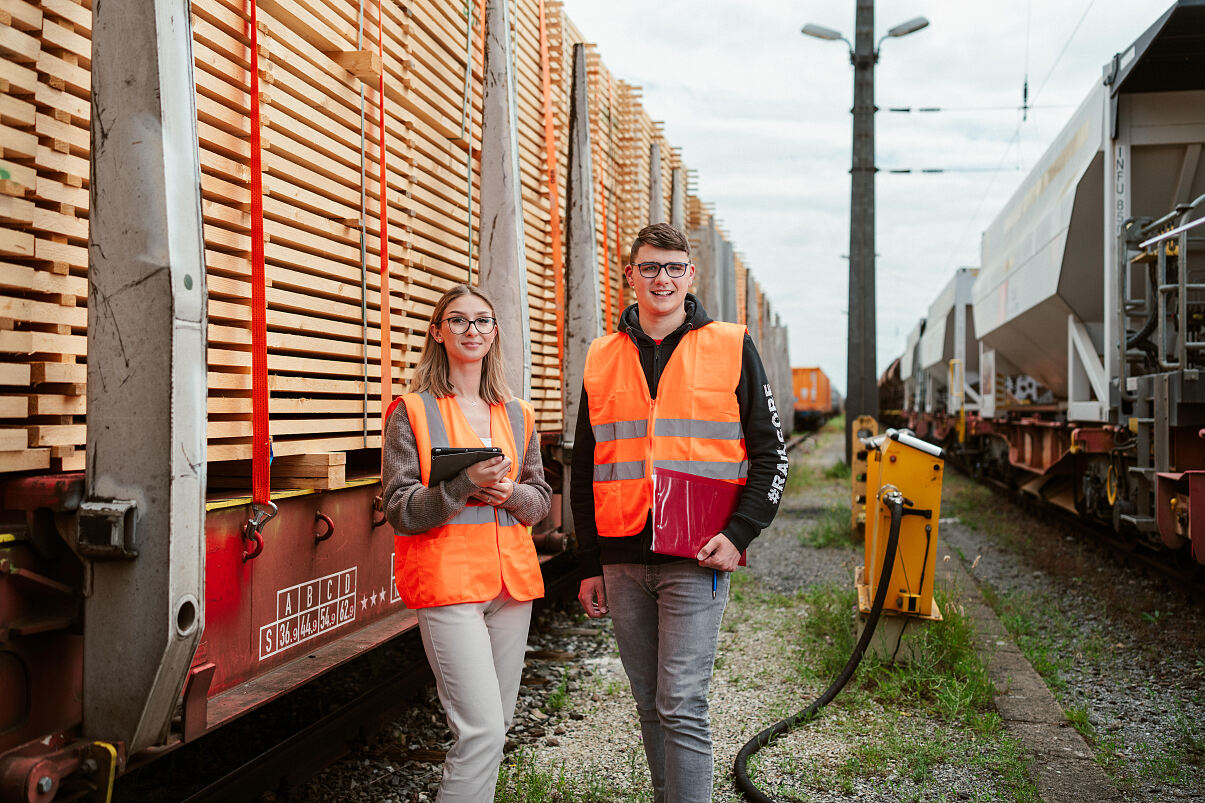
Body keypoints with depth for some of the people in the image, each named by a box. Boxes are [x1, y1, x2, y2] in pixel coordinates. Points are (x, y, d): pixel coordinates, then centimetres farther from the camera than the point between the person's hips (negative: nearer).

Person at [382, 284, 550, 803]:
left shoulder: (517, 415, 13)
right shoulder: (412, 413, -1)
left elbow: (541, 499, 16)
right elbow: (400, 511, -6)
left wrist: (509, 493, -6)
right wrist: (467, 483, -19)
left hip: (512, 579, 5)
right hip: (447, 581, -5)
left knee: (497, 722, 12)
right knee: (482, 731, -12)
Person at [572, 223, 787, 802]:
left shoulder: (731, 348, 2)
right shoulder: (602, 359, 10)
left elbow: (770, 454, 3)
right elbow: (583, 472, 14)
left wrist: (739, 535, -10)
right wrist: (590, 565, 10)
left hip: (697, 559, -4)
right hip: (622, 560, 4)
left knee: (682, 707, -7)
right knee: (650, 705, 13)